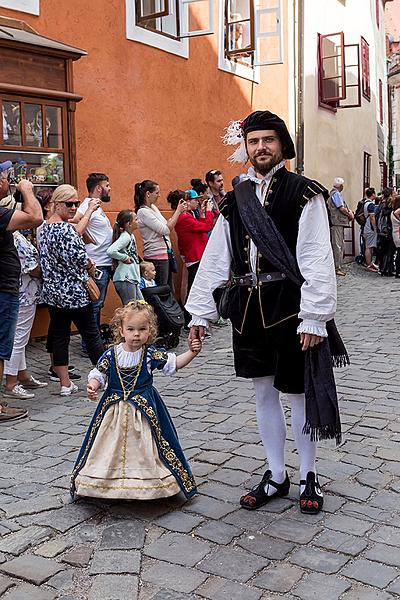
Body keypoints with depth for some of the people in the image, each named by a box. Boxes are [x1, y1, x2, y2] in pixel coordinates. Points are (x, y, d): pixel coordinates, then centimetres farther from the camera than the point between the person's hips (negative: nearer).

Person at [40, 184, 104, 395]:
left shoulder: (44, 228, 9)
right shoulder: (66, 229, -19)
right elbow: (79, 258, -24)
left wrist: (86, 265, 8)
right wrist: (90, 267, -1)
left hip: (52, 291, 8)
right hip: (74, 292, -8)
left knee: (59, 336, 9)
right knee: (92, 335, 4)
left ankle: (65, 384, 14)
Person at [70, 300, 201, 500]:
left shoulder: (152, 354, -7)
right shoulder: (110, 354, -7)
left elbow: (174, 364, -5)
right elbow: (98, 374, -1)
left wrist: (191, 352, -18)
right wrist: (92, 386, -21)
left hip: (144, 408, -1)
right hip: (114, 407, 1)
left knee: (143, 445, 6)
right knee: (114, 447, 9)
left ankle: (146, 483, 21)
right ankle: (115, 482, 25)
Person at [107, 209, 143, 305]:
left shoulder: (131, 236, 13)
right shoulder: (125, 237, -15)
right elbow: (111, 251, -28)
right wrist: (125, 258, -16)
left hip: (132, 279, 10)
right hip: (125, 279, -10)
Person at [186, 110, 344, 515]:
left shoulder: (303, 193, -4)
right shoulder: (236, 199, 10)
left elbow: (317, 258, -11)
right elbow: (214, 258, 9)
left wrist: (314, 317, -16)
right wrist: (199, 312, 7)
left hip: (290, 307, -5)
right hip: (248, 309, 5)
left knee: (298, 392, 6)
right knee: (264, 393, 13)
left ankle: (308, 477, 26)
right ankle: (276, 476, 28)